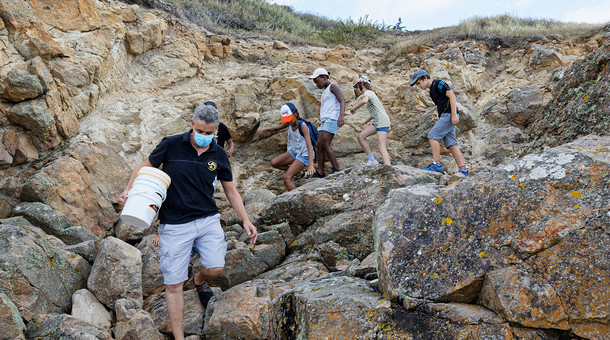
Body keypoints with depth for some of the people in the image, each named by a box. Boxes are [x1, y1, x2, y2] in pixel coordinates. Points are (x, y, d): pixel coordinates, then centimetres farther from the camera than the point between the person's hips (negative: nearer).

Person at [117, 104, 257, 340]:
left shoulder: (219, 155, 3)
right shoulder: (171, 145, -6)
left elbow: (230, 190, 11)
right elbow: (145, 167, 5)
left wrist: (245, 220, 4)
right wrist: (128, 190, -11)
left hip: (208, 219, 2)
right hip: (174, 225, -2)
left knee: (215, 269, -13)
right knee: (173, 284, 0)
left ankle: (200, 281, 26)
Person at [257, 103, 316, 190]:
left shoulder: (302, 126, -27)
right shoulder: (288, 123, -7)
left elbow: (309, 146, -36)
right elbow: (277, 128, 13)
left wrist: (311, 165, -50)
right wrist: (264, 129, -10)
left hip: (304, 155, -8)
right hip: (294, 152, 8)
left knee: (286, 177, -20)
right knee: (274, 163, 0)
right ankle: (297, 171, 12)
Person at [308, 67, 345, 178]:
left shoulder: (333, 86, -1)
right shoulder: (324, 91, 26)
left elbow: (342, 101, -14)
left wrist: (341, 116, -28)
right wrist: (321, 121, 23)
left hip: (332, 119, -9)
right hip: (325, 120, 9)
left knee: (325, 144, -18)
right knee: (319, 145, 1)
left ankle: (336, 169, -14)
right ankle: (320, 172, 1)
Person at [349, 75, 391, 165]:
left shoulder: (368, 92, -6)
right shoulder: (370, 94, 24)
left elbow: (364, 101, -32)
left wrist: (353, 108, -18)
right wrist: (366, 121, 36)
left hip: (382, 122, -10)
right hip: (377, 122, 10)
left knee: (381, 146, -18)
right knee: (361, 136, 4)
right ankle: (372, 160, 4)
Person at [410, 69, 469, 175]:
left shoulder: (438, 83, -6)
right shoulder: (432, 90, 23)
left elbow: (452, 96, -14)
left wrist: (454, 115, -20)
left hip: (449, 115, -9)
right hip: (445, 116, 9)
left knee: (433, 135, -14)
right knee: (451, 143, 3)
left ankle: (436, 164, -16)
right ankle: (463, 169, 1)